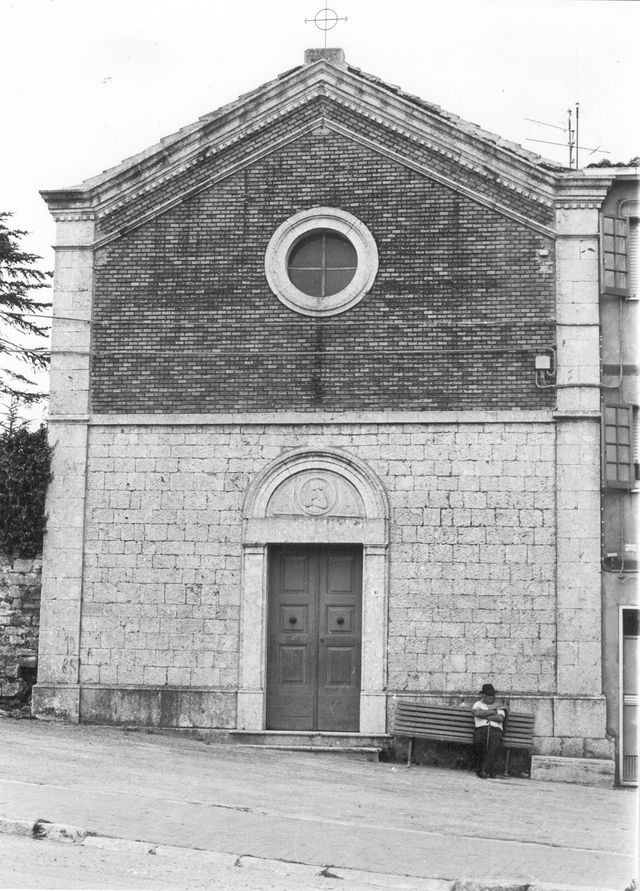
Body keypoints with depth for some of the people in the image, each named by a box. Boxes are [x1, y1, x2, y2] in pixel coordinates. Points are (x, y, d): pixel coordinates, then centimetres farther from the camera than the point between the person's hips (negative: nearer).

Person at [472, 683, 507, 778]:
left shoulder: (499, 706, 21)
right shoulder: (477, 704, 19)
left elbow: (500, 718, 1)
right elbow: (477, 713, -7)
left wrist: (484, 716, -1)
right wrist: (492, 711, 1)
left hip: (496, 730, 0)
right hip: (481, 729, 0)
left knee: (495, 744, -35)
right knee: (478, 741, -36)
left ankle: (484, 770, -30)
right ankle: (490, 768, -18)